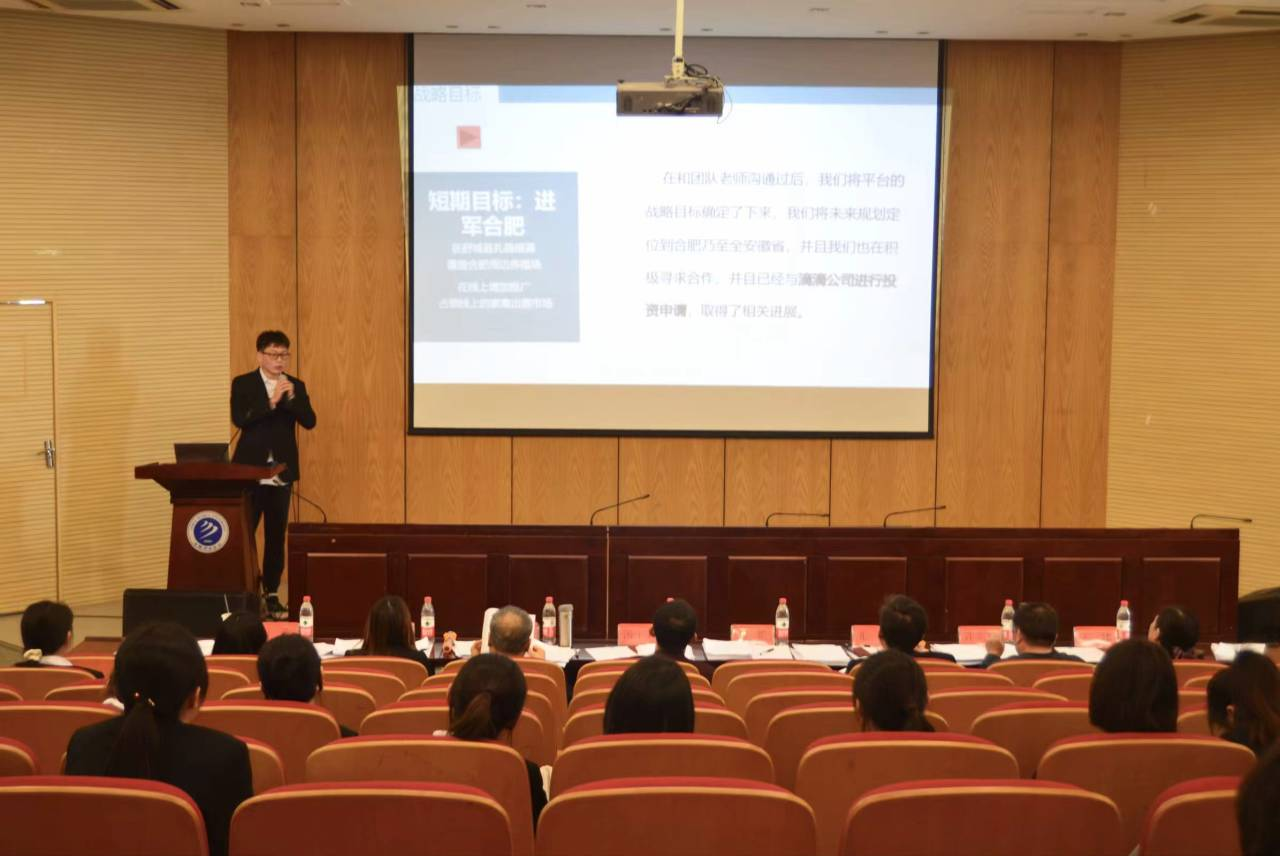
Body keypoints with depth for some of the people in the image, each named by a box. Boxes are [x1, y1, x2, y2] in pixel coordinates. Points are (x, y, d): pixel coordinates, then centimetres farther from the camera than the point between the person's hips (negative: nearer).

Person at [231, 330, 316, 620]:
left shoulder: (296, 386, 10)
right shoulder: (243, 384, 1)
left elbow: (310, 421, -2)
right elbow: (239, 419, -13)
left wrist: (291, 398, -16)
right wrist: (271, 401, -21)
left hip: (282, 471, 3)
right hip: (250, 469, -3)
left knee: (276, 535, 5)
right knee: (243, 533, -4)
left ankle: (272, 594, 11)